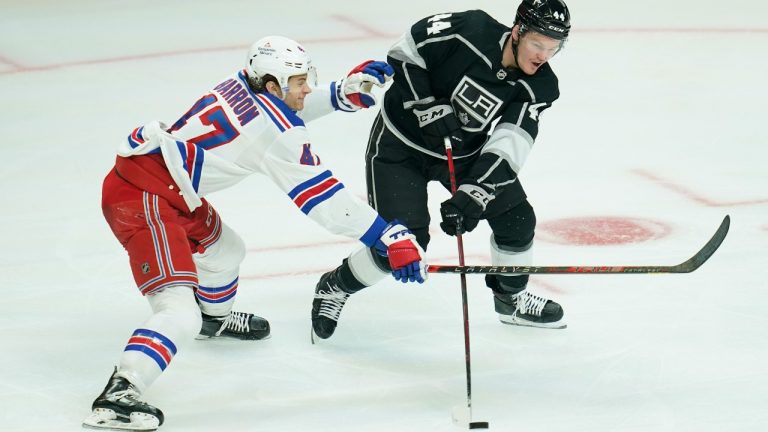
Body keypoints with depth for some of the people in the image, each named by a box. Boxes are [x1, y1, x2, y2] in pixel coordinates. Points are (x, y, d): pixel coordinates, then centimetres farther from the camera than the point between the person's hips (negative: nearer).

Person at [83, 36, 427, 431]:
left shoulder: (244, 85, 6)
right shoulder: (277, 132, -16)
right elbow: (323, 199, -14)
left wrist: (343, 92, 17)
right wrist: (390, 236, -11)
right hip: (141, 199, -10)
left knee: (224, 249, 33)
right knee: (180, 313, -21)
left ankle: (213, 317, 62)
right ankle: (117, 397, -33)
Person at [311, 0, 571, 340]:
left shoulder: (539, 87, -16)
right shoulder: (471, 30, -28)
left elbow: (507, 148, -23)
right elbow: (405, 52, -17)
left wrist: (471, 196, -34)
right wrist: (427, 107, -24)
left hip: (465, 148, 5)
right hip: (402, 142, -5)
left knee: (516, 218, 1)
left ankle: (511, 299, 27)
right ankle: (335, 287, 13)